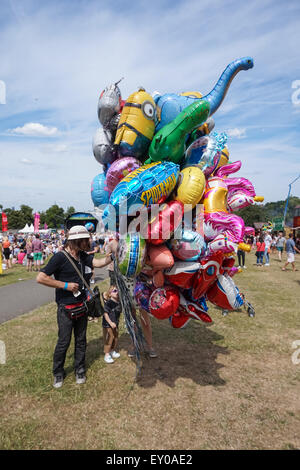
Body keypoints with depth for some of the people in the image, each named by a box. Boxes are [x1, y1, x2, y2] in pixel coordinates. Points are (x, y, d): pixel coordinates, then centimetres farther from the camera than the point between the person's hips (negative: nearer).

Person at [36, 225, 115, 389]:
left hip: (82, 306, 6)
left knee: (81, 340, 15)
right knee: (64, 342, 6)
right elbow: (40, 278, -21)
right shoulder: (60, 257, -18)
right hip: (66, 308, -6)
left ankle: (79, 370, 32)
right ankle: (58, 373, 28)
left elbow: (98, 263, -1)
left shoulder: (82, 255, 5)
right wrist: (65, 285, -20)